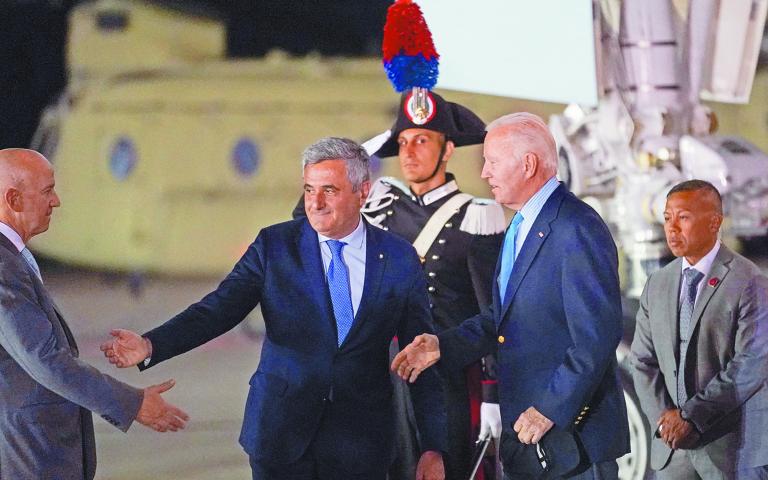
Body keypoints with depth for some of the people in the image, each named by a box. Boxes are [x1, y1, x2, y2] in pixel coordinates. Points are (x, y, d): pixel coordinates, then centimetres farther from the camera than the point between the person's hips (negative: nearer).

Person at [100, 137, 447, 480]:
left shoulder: (400, 259, 1)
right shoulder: (275, 246, 0)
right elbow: (218, 309, -8)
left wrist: (434, 447, 0)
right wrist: (150, 346, -25)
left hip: (361, 445, 0)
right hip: (280, 433, 0)